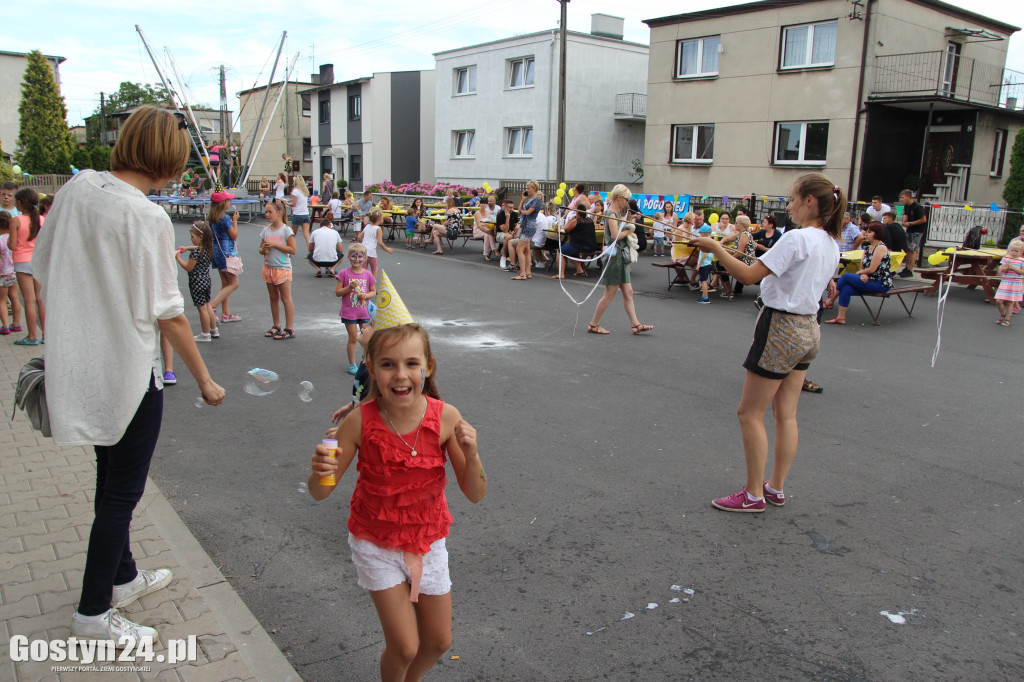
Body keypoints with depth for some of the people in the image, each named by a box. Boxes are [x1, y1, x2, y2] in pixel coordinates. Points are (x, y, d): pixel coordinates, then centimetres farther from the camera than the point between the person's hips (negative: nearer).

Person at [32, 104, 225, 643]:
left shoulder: (76, 188, 1)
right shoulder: (147, 218, -20)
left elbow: (42, 273, 9)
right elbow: (167, 315, -17)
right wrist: (204, 380, -7)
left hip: (78, 363, 8)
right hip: (127, 370, -8)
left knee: (111, 478, 23)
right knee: (122, 493, 8)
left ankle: (122, 577, 42)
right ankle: (93, 614, 22)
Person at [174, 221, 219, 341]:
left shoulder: (196, 252, -22)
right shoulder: (207, 248, 3)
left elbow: (188, 268, -17)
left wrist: (178, 258, -6)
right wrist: (187, 248, 19)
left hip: (197, 283, -9)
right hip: (206, 280, 9)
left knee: (202, 308, 0)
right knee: (207, 305, 18)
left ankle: (205, 334, 8)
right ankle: (214, 330, 26)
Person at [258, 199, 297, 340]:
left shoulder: (286, 230, -9)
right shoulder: (266, 230, 8)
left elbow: (293, 250, -14)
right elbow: (261, 250, 15)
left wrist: (275, 244, -18)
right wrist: (264, 249, -9)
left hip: (282, 268, -6)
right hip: (268, 268, 6)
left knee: (286, 299, -2)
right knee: (273, 298, 13)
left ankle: (289, 329, 3)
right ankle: (276, 326, 23)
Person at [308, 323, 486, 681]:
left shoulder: (446, 418, -20)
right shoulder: (360, 421, -23)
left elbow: (475, 494, -15)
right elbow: (320, 492, -13)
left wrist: (471, 454, -34)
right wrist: (321, 472, -36)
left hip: (427, 541, 2)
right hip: (376, 544, -2)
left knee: (438, 642, 15)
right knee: (404, 647, 0)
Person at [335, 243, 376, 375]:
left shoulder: (368, 275, 1)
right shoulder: (344, 273, -6)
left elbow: (374, 291, 9)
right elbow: (337, 292, -6)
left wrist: (366, 295, -12)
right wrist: (350, 287, -21)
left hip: (364, 311, 3)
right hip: (349, 312, -3)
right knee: (353, 338, -1)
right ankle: (352, 365, 11)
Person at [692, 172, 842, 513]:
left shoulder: (796, 239, -19)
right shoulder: (831, 244, 9)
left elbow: (749, 275, -20)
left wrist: (716, 248, -11)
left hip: (781, 330, -9)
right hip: (808, 330, 9)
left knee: (750, 412, 2)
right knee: (786, 414, 15)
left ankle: (753, 494, 9)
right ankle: (776, 487, 25)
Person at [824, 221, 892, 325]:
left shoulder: (880, 247, -12)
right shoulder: (867, 248, 16)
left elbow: (872, 269, -17)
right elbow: (862, 267, 11)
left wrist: (858, 273, -1)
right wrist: (863, 275, -12)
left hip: (881, 284, -8)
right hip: (870, 281, 8)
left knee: (846, 277, -17)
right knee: (846, 289, -17)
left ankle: (830, 301, -1)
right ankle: (841, 318, -18)